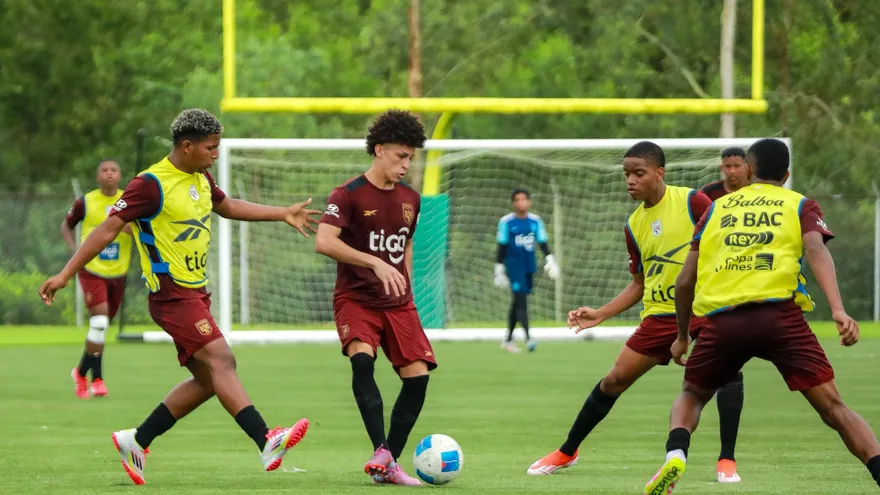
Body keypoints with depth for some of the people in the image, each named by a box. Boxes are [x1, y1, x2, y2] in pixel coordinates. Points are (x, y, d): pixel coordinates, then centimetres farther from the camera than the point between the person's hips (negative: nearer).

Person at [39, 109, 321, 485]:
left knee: (207, 381, 8)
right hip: (172, 294, -10)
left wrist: (283, 214, 31)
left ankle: (136, 441, 18)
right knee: (221, 360, -22)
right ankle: (267, 443, -33)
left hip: (196, 292, 10)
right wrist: (65, 275, -17)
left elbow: (227, 207, 31)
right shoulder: (151, 185, -15)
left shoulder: (200, 179, 12)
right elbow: (108, 229, -14)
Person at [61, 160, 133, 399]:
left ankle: (82, 372, 35)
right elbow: (66, 225, 10)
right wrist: (74, 249, -7)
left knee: (101, 326, 14)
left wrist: (134, 229, -19)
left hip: (118, 273, 3)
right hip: (92, 271, -3)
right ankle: (96, 379, -8)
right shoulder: (85, 202, -5)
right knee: (99, 320, -19)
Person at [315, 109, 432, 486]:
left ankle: (388, 465, 3)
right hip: (356, 298, -6)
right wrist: (376, 264, -31)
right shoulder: (349, 194, -10)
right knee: (362, 359, -32)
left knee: (417, 375, -8)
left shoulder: (410, 199, 9)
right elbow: (324, 242, -24)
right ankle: (382, 451, -35)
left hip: (397, 303, 6)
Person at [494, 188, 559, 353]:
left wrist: (549, 259, -2)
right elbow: (502, 246, 0)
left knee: (517, 302, 12)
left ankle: (508, 339, 23)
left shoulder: (535, 221, 6)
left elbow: (542, 243, 10)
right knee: (521, 300, -16)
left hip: (529, 265, 4)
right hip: (514, 265, -4)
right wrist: (499, 269, 1)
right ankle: (528, 338, -23)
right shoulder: (506, 222, -4)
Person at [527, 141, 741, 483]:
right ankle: (566, 452, 21)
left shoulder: (692, 201, -9)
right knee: (614, 380, 5)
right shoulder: (634, 225, 8)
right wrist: (600, 314, 7)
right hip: (661, 314, 5)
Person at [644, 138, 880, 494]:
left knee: (691, 396, 25)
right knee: (832, 407, -1)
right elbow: (816, 250, -4)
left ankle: (675, 455, -5)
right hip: (779, 314, -2)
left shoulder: (717, 209, 24)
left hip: (721, 320, 2)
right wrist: (838, 310, -16)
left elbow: (684, 282, 22)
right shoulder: (800, 205, 17)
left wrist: (682, 335, 36)